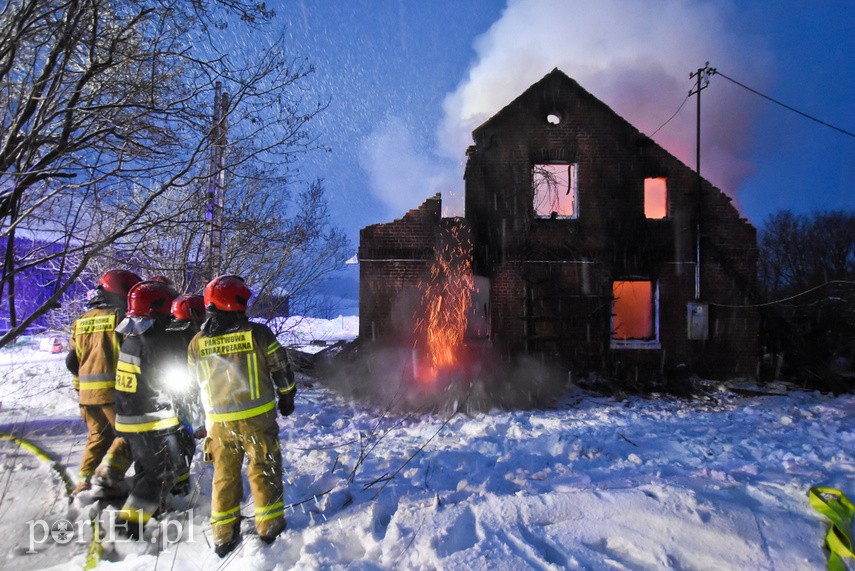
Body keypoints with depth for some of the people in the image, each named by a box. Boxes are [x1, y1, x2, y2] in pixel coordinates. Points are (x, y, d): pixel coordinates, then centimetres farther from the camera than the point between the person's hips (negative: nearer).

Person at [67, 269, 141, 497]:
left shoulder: (81, 321, 12)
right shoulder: (120, 318, -10)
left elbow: (72, 360, 15)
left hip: (87, 392, 7)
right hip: (114, 390, -7)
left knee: (98, 436, 19)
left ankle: (85, 483, 21)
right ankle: (108, 473, -6)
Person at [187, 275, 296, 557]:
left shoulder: (196, 343, -4)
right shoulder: (258, 333, -14)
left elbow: (197, 384, 9)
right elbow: (281, 370, -5)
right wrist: (287, 397, 14)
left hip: (218, 422, 3)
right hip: (257, 418, -3)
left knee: (224, 475, 18)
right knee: (264, 470, 12)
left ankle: (224, 535, 27)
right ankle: (269, 526, 22)